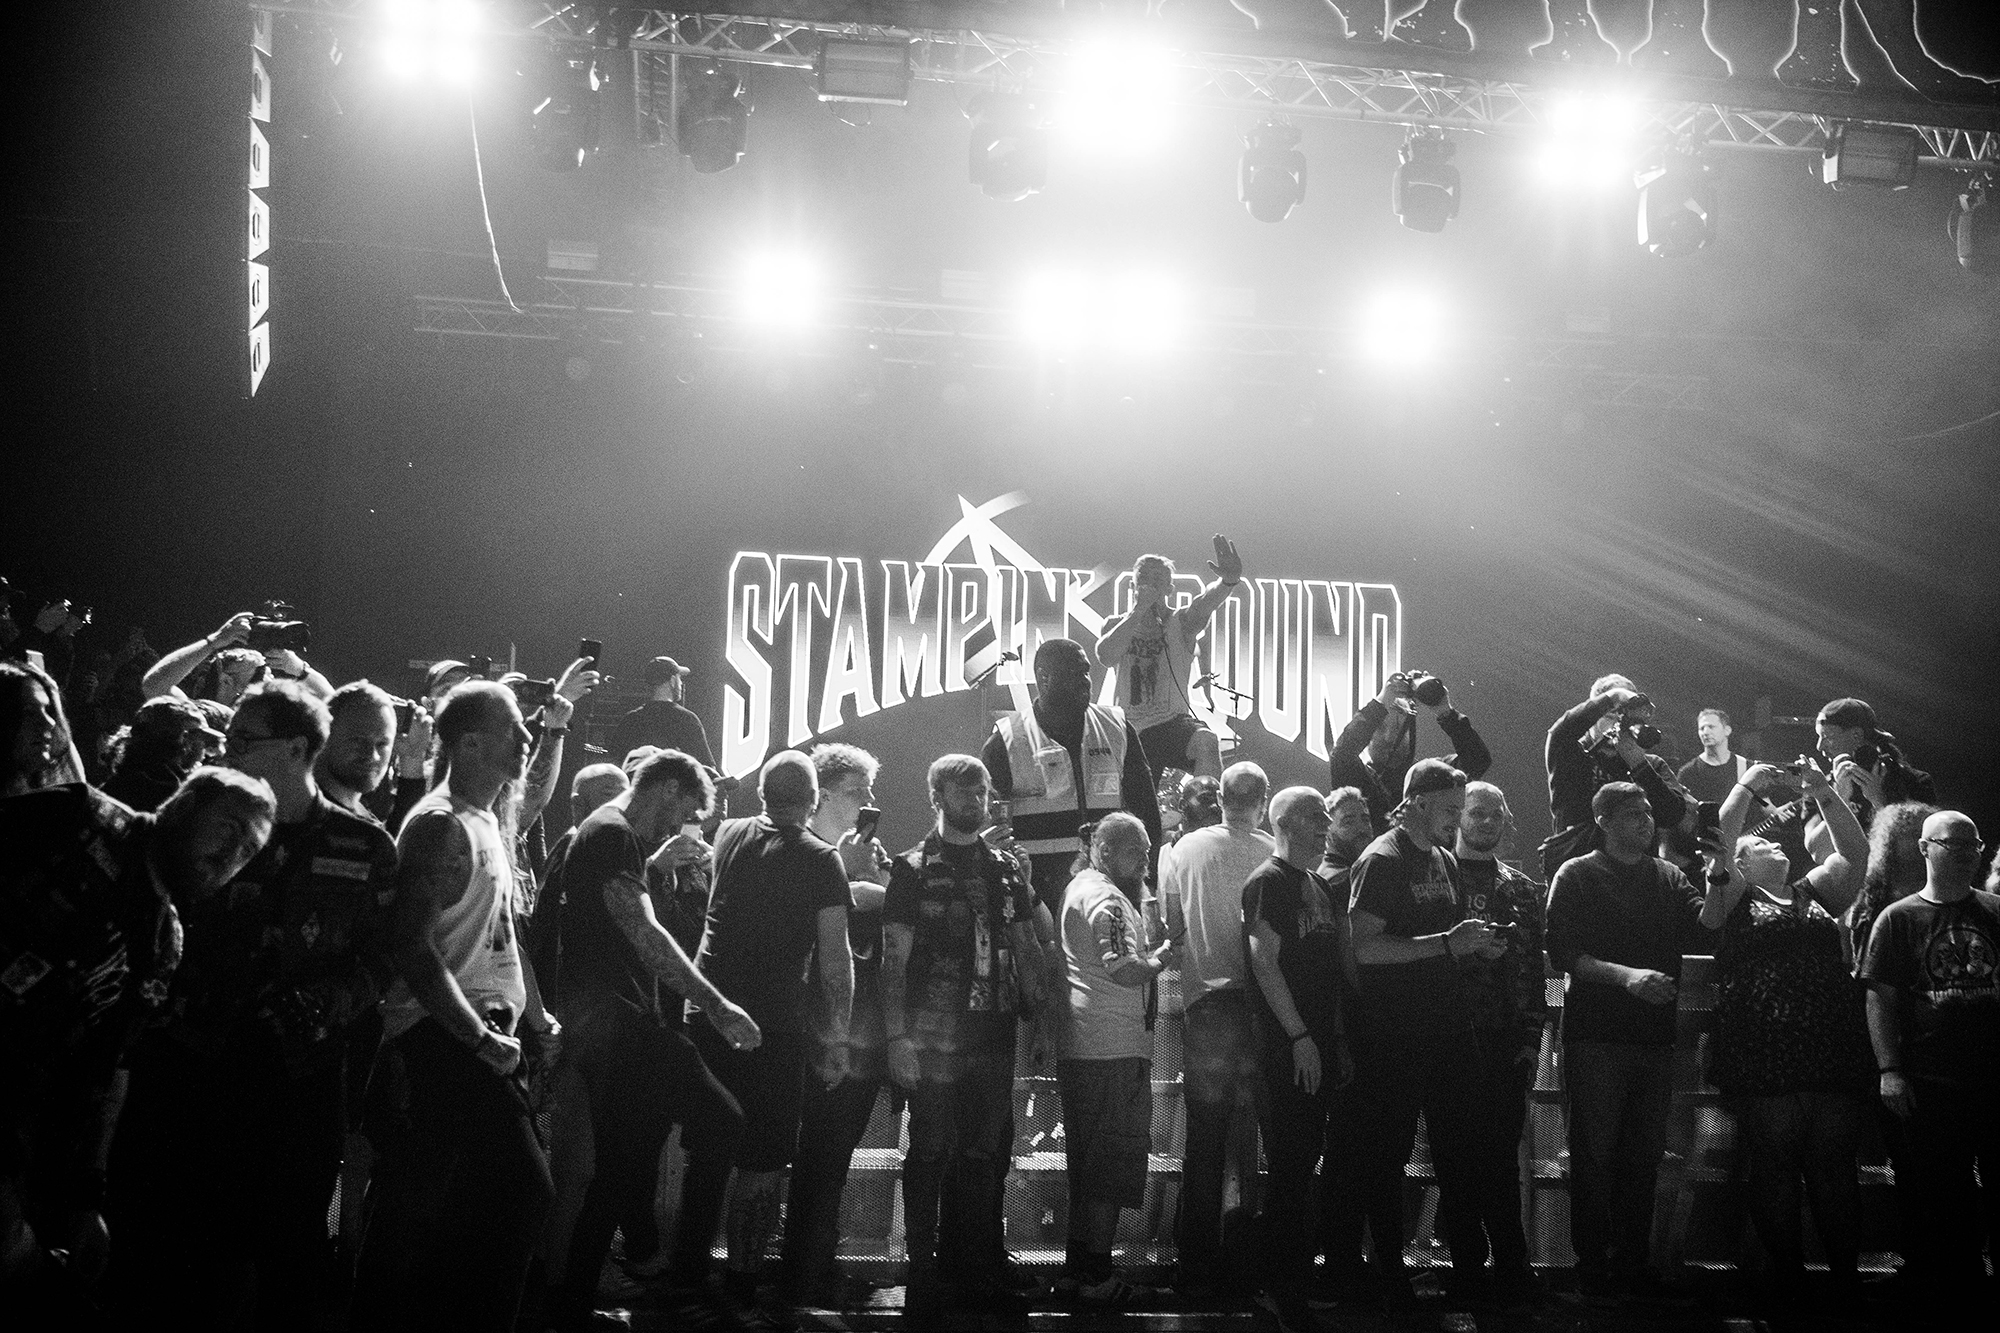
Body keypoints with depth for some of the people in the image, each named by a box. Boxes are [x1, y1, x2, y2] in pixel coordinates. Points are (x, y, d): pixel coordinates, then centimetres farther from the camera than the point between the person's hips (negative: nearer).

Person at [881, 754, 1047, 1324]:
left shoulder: (1008, 870, 13)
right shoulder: (914, 869, 0)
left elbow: (1028, 951, 17)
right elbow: (894, 960, -3)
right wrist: (897, 1036, -11)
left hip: (994, 1036, 4)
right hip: (932, 1037, -4)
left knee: (986, 1157, 7)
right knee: (931, 1154, -3)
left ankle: (977, 1269, 16)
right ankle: (923, 1272, 5)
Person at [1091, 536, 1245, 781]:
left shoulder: (1180, 622, -1)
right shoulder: (1116, 625, 6)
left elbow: (1205, 604, -24)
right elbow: (1106, 657, -16)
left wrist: (1228, 581, -47)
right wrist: (1138, 610, -17)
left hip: (1174, 723, -3)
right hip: (1132, 733, 4)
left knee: (1206, 742, -34)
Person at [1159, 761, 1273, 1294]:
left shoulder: (1184, 849, -1)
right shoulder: (1274, 856, -7)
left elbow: (1171, 928, 4)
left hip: (1205, 1003, 1)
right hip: (1263, 1007, -1)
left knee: (1204, 1139, 7)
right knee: (1258, 1139, 7)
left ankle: (1198, 1263, 8)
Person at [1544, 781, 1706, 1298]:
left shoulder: (1667, 877, 12)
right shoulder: (1578, 876, 0)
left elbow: (1703, 927, -3)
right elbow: (1562, 952, -10)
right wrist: (1625, 975, -22)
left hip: (1656, 1035, 4)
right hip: (1597, 1035, -4)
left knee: (1644, 1156, 9)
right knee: (1595, 1153, 0)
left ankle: (1633, 1260, 17)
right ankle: (1593, 1262, 7)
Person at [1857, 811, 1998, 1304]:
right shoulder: (1899, 918, 4)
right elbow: (1880, 997, 1)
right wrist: (1890, 1070, -7)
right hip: (1930, 1083, -1)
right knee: (1940, 1200, 3)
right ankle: (1953, 1297, 14)